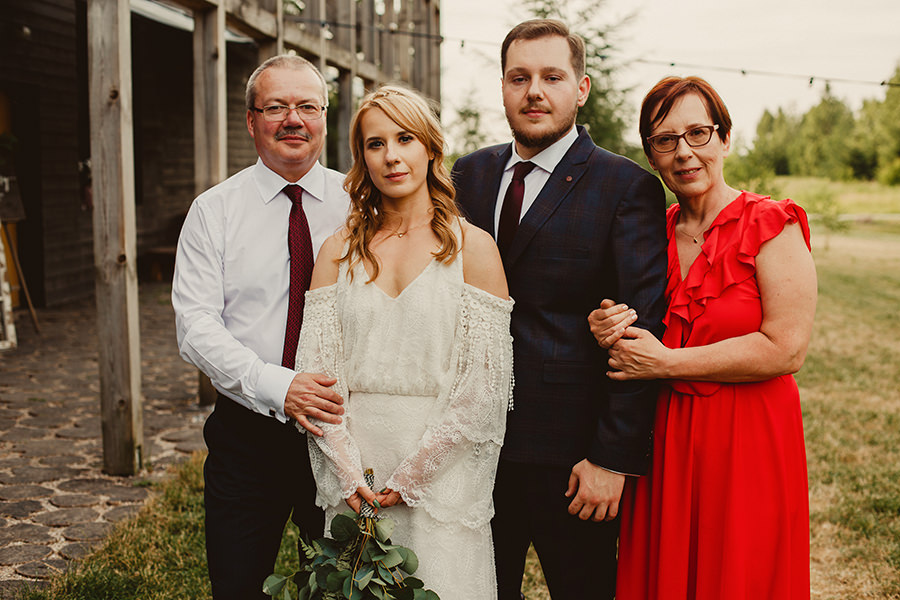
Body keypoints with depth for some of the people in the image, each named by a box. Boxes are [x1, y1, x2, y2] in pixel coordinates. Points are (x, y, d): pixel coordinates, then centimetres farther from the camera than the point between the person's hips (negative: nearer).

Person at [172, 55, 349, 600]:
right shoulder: (214, 212, -1)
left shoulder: (356, 204, 2)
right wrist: (277, 387, -22)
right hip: (248, 434, 0)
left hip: (340, 428, 1)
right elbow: (196, 326, -9)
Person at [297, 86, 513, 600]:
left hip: (441, 475, -2)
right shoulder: (338, 252, 6)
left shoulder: (473, 247, -3)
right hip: (355, 483, 3)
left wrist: (408, 477, -11)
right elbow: (318, 370, 1)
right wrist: (350, 474, -9)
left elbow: (484, 388, -8)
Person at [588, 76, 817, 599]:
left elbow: (787, 349, -18)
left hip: (748, 440, -5)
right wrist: (612, 336, -6)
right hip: (663, 441, 5)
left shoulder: (772, 225, -9)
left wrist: (667, 363, -15)